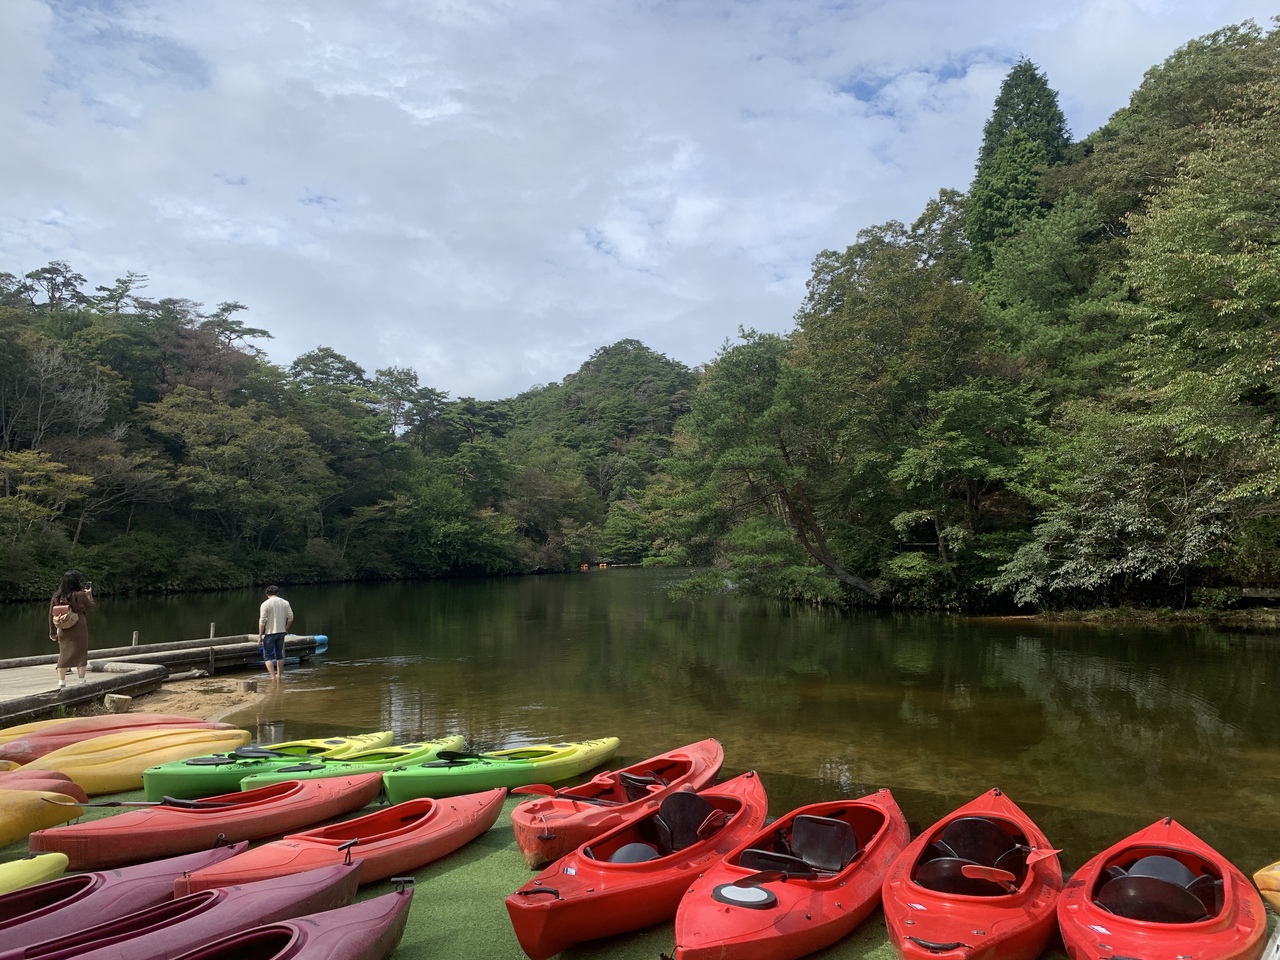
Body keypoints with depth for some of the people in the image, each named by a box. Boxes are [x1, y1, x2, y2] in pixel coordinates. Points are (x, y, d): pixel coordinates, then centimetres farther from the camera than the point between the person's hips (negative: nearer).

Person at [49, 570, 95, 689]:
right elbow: (91, 606, 2)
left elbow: (51, 615, 5)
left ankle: (61, 683, 12)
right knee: (81, 654, 5)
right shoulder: (80, 595, -13)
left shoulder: (56, 596, 1)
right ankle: (81, 682, 7)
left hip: (63, 631, 4)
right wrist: (89, 594, 17)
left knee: (63, 655, 12)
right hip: (78, 631, -4)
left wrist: (52, 631, 12)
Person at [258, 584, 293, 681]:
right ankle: (279, 675, 21)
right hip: (281, 632, 5)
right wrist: (286, 629, 18)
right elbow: (290, 617, 3)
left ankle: (273, 677, -8)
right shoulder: (285, 603, 4)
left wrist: (260, 636, -7)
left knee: (268, 656, 1)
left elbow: (262, 621, -12)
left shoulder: (265, 604, -9)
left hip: (269, 633, -5)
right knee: (279, 655, 15)